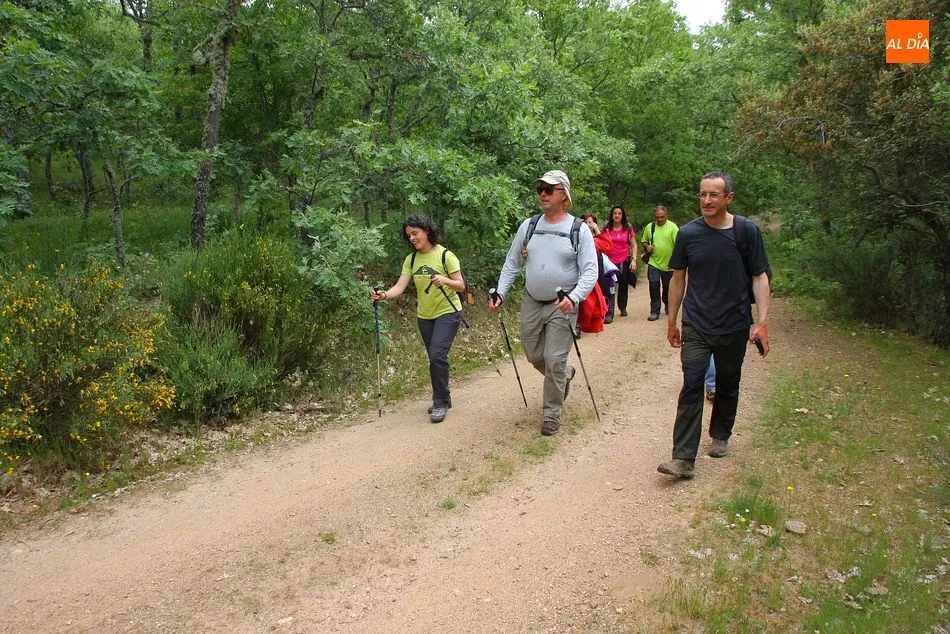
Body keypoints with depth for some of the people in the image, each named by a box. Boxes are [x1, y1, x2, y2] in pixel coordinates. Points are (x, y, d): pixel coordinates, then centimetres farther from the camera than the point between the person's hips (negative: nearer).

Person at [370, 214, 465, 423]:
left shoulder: (445, 255, -12)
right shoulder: (411, 259, 1)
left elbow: (461, 286, -11)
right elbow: (400, 286, -8)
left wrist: (445, 280, -31)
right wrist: (384, 295, -28)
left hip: (447, 313, -5)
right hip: (424, 316, 5)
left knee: (437, 354, -19)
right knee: (436, 358, 12)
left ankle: (440, 402, -7)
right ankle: (443, 400, 26)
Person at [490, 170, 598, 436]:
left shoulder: (579, 229, -7)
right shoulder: (528, 226, 4)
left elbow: (590, 272, -11)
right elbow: (512, 263, 10)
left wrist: (573, 297, -28)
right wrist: (500, 292, -2)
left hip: (562, 307, -4)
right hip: (531, 304, 4)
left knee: (554, 360, -6)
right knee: (534, 356, 14)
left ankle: (552, 415, 11)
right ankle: (565, 375, 45)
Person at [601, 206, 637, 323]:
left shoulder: (628, 228, 4)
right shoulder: (606, 228, 2)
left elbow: (633, 245, 5)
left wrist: (634, 259, -5)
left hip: (624, 262, 2)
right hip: (610, 262, -2)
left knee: (623, 287, 15)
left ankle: (623, 308, 35)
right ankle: (609, 314, -14)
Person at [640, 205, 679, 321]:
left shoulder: (672, 227, -5)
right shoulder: (649, 227, 5)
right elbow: (644, 241, 17)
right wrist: (647, 246, -5)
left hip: (668, 264, -1)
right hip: (654, 263, 1)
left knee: (668, 287, 12)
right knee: (654, 286, -9)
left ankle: (667, 305, 38)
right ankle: (655, 311, -1)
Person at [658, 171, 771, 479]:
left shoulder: (748, 232, -5)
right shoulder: (688, 233, -2)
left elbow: (759, 278, -2)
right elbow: (678, 278, 6)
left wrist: (762, 321, -10)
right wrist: (672, 321, 8)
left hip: (734, 326, 1)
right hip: (696, 326, 0)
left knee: (727, 386, 16)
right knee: (691, 387, -9)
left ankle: (720, 436, 39)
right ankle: (684, 458, -10)